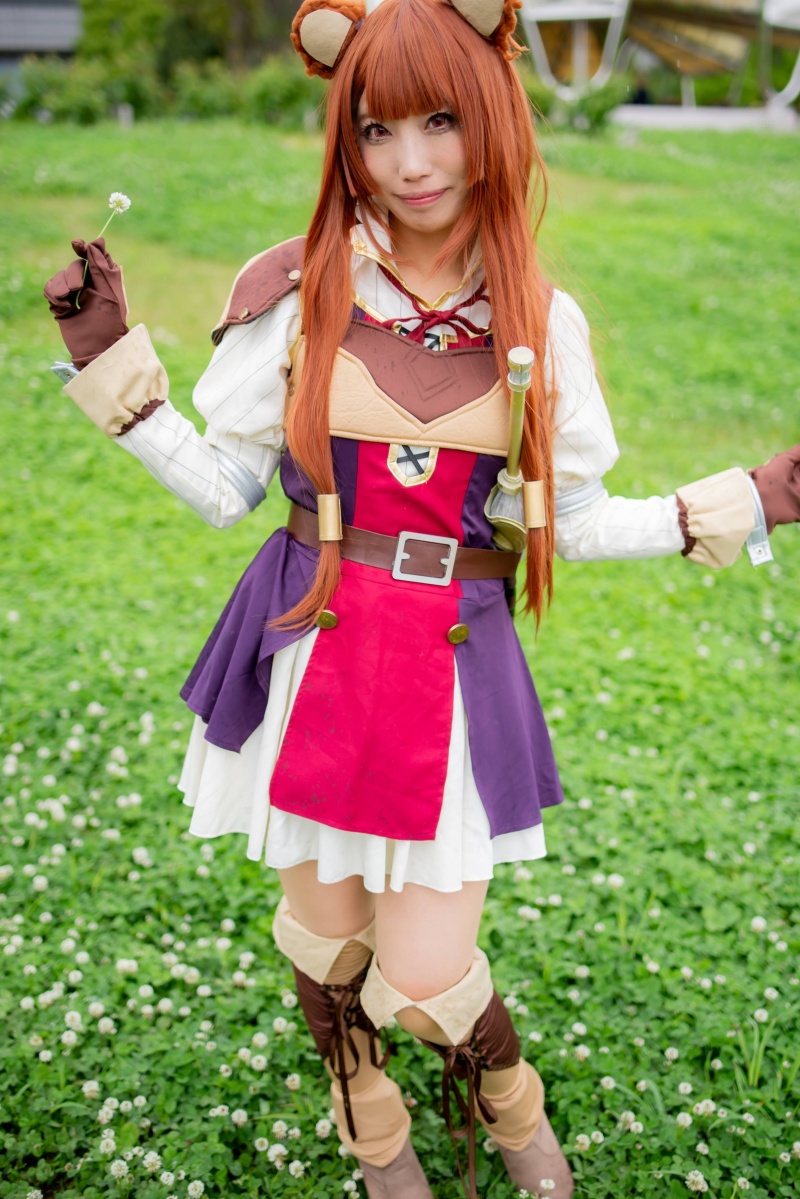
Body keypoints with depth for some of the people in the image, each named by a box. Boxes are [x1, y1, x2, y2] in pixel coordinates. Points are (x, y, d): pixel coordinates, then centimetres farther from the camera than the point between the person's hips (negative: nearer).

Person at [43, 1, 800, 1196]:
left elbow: (576, 521, 6)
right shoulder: (293, 292, -4)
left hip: (456, 665, 0)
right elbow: (224, 487, 1)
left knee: (426, 976, 0)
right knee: (323, 926, 16)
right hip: (311, 651, 1)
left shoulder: (542, 323, -1)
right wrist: (113, 367, -5)